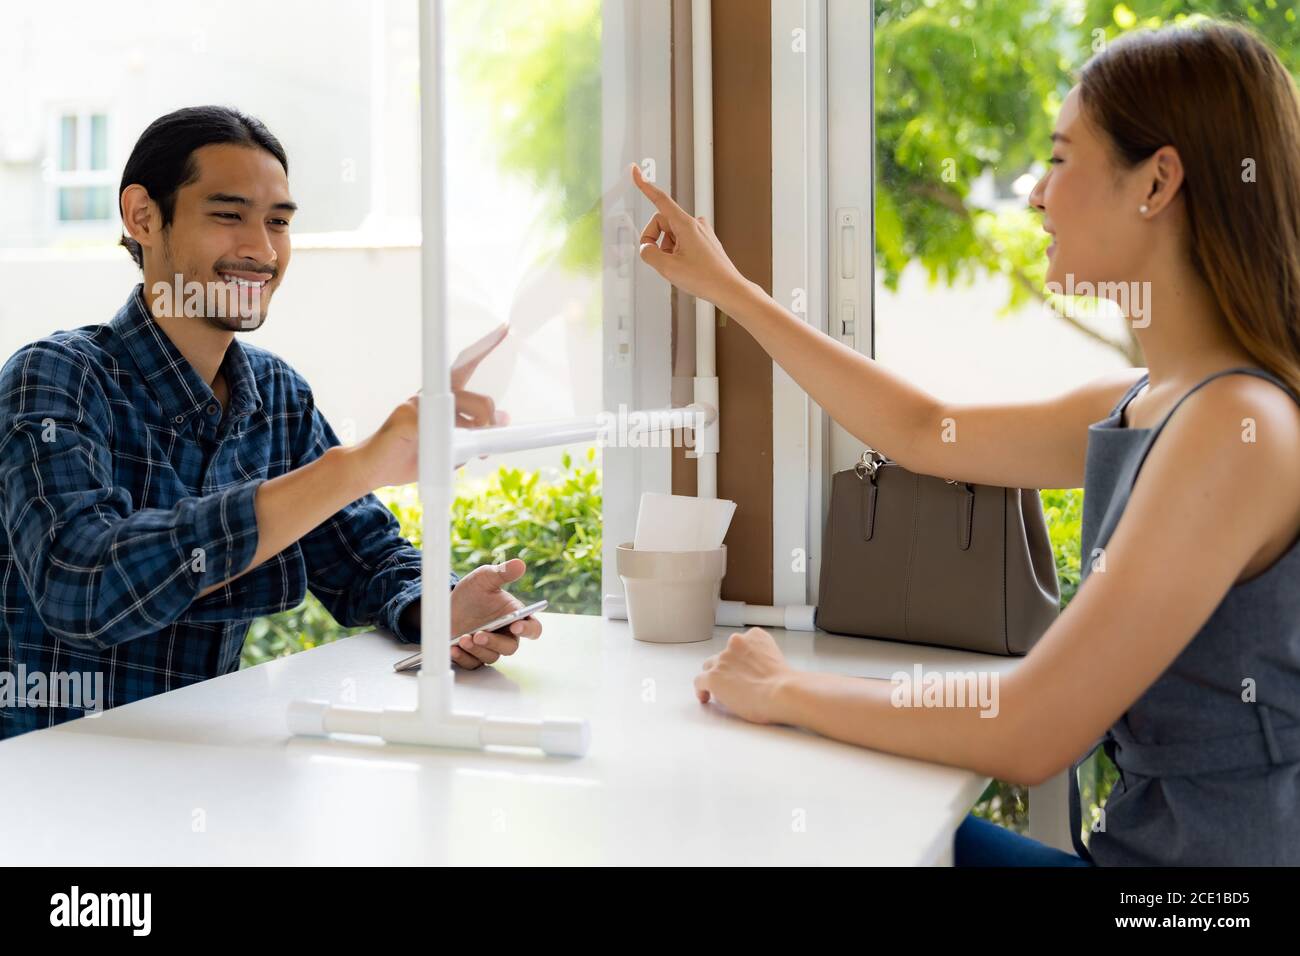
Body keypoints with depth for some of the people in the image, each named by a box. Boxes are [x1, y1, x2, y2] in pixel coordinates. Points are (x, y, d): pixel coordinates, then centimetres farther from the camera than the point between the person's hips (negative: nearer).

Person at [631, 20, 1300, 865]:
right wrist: (726, 287, 19)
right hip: (1145, 838, 7)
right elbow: (925, 433, 17)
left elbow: (1028, 738, -26)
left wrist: (786, 692, -12)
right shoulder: (1147, 403, 3)